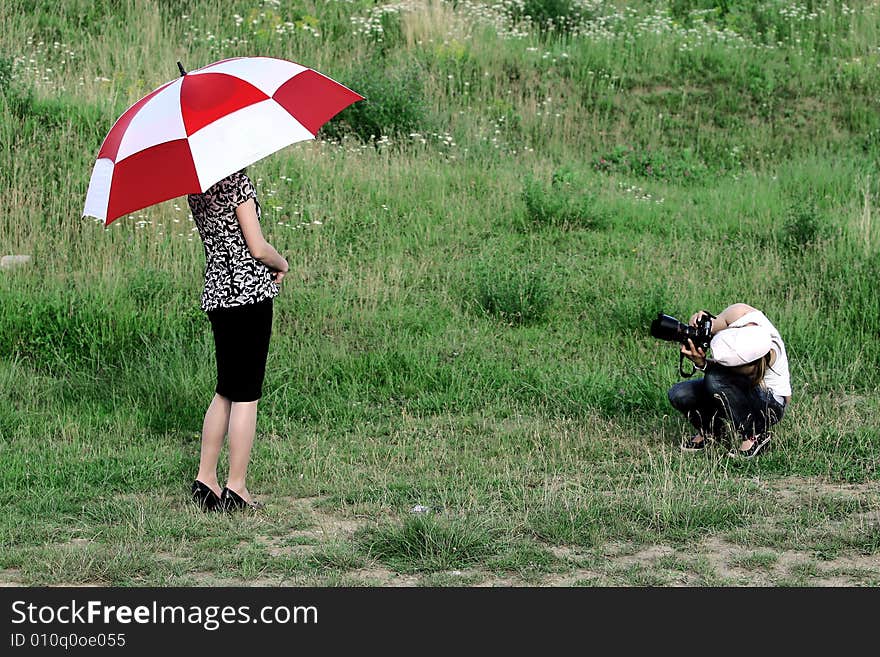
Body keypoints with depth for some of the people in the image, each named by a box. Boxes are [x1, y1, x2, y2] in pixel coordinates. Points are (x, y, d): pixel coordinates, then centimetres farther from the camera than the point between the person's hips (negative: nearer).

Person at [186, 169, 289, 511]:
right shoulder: (236, 180, -13)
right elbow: (257, 248, -14)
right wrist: (282, 264, 5)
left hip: (215, 291, 8)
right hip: (249, 289, -8)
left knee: (226, 391, 18)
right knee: (246, 395, -1)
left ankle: (204, 479, 18)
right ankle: (236, 488, 2)